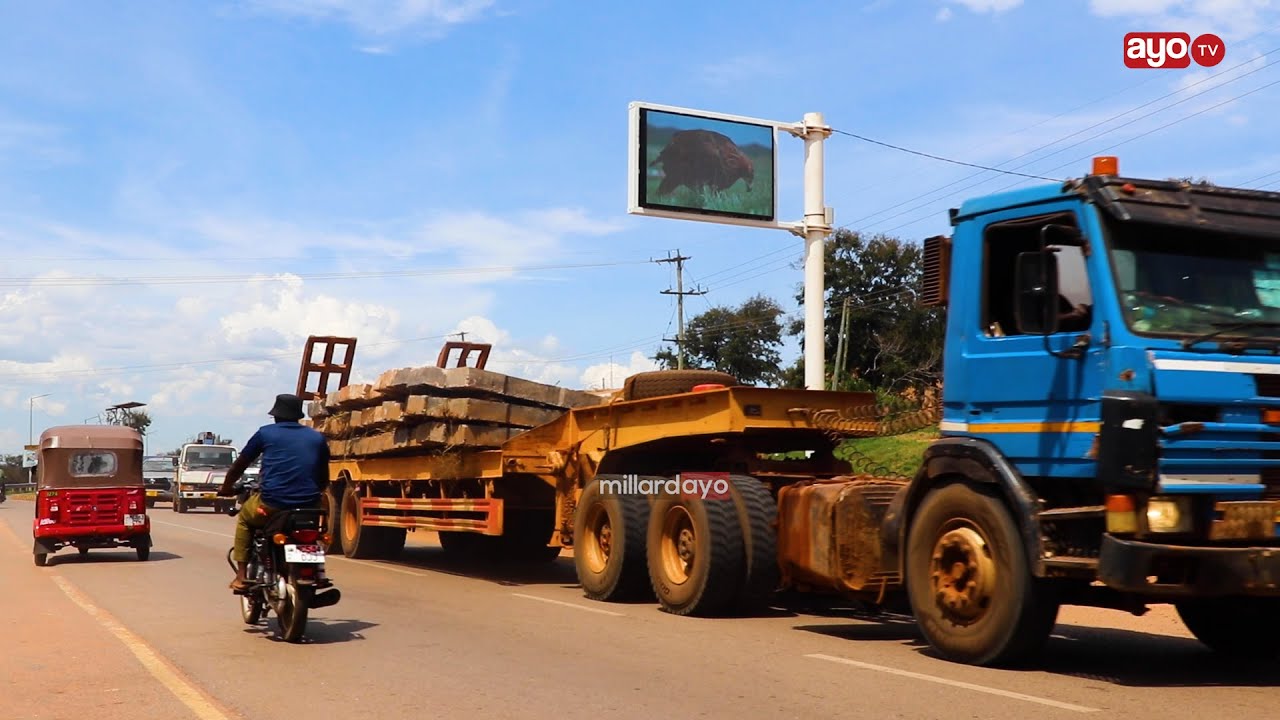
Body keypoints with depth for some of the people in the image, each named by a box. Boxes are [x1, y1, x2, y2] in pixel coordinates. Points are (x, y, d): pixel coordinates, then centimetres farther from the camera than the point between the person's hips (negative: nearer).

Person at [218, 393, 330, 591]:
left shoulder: (266, 433, 7)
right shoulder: (317, 438, 15)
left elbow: (240, 464, 17)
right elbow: (324, 479, 22)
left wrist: (226, 488, 35)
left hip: (273, 504, -2)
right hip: (309, 506, 2)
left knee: (244, 517, 29)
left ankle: (241, 576, 20)